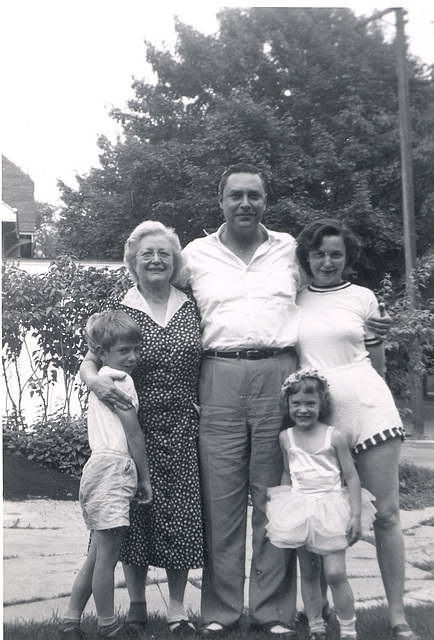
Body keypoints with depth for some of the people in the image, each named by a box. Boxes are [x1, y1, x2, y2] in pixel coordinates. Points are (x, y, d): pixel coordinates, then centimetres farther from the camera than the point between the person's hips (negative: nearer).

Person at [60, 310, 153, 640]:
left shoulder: (101, 378, 22)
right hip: (112, 467, -10)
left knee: (98, 554, 15)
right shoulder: (120, 379, -8)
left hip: (101, 467, 11)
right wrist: (145, 478, -2)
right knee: (107, 554, -2)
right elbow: (134, 434, -9)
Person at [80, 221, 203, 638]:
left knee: (181, 513, 4)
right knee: (134, 512, 5)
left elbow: (203, 367, 13)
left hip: (181, 430, 2)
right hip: (134, 427, -1)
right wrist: (93, 379, -21)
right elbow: (89, 360, 0)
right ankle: (136, 605, 24)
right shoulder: (118, 307, 0)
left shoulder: (191, 307, 7)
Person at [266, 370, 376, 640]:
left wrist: (356, 515, -10)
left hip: (331, 509, -4)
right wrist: (281, 503, 14)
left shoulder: (334, 436, -8)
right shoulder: (286, 437, 4)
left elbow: (352, 477, -5)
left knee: (335, 573, -8)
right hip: (300, 511, 4)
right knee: (308, 573, 10)